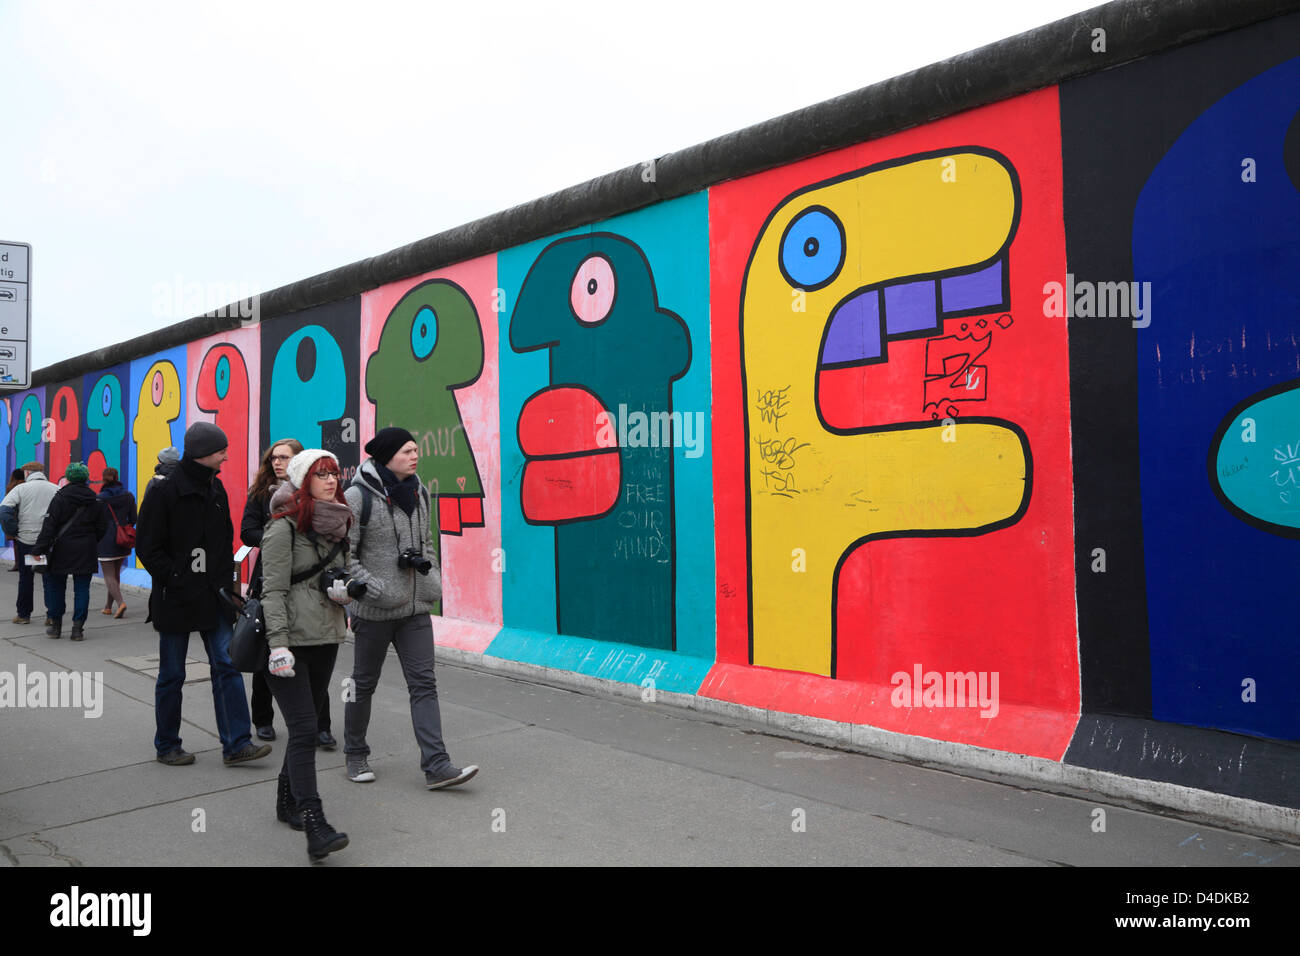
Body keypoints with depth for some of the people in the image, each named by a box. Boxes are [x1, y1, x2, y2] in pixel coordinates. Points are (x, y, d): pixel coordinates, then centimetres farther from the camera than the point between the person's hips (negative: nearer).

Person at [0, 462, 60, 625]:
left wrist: (15, 531, -4)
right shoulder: (57, 489, 1)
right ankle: (52, 615, 6)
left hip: (26, 540, -1)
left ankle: (23, 614, 20)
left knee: (26, 578, 12)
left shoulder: (21, 488, -4)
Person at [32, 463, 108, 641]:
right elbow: (102, 527, 6)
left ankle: (55, 625, 18)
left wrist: (39, 549, -12)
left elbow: (49, 526, -12)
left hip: (61, 550, -2)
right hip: (85, 553, 2)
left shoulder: (59, 498, -6)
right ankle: (78, 628, 0)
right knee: (82, 589, 4)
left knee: (56, 586, 12)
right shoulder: (95, 501, 4)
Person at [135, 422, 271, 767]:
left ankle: (236, 744, 1)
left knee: (227, 665, -1)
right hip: (176, 598, -5)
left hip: (212, 597, 5)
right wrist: (176, 580, -15)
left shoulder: (216, 489, 9)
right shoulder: (164, 492, -10)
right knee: (172, 675, 8)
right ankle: (166, 746, 24)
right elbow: (147, 548, -10)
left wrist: (224, 579, 8)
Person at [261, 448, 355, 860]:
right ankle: (315, 827, -12)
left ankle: (288, 801, 33)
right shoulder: (284, 528, -10)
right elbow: (273, 591, -13)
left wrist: (344, 588, -3)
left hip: (326, 639, 7)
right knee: (304, 730, -11)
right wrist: (278, 644, -19)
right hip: (292, 641, -7)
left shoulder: (337, 525, 11)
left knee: (305, 726, 16)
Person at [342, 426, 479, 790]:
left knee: (423, 682, 0)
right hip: (374, 610, -5)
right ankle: (356, 755, 31)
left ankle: (436, 766, 0)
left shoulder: (418, 492, 8)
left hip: (416, 609, 5)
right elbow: (343, 556, -12)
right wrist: (377, 589, -18)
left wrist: (433, 579, 8)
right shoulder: (358, 497, -12)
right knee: (364, 684, 12)